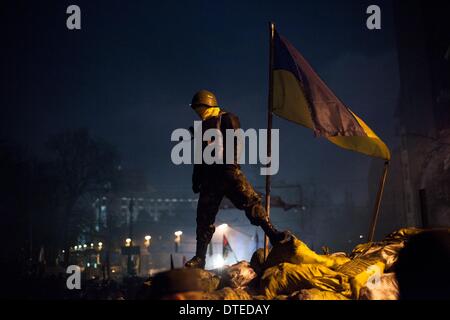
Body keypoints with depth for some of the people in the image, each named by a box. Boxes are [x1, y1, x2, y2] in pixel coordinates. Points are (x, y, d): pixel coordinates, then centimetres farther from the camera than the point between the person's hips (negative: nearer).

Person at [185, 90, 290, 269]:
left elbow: (236, 142, -9)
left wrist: (231, 163, -22)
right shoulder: (203, 126, 25)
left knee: (250, 201, -22)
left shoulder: (227, 119, 5)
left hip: (228, 172, -6)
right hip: (210, 176, 6)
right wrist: (196, 179, 23)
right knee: (204, 217, 2)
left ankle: (273, 235, -23)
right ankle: (199, 258, 7)